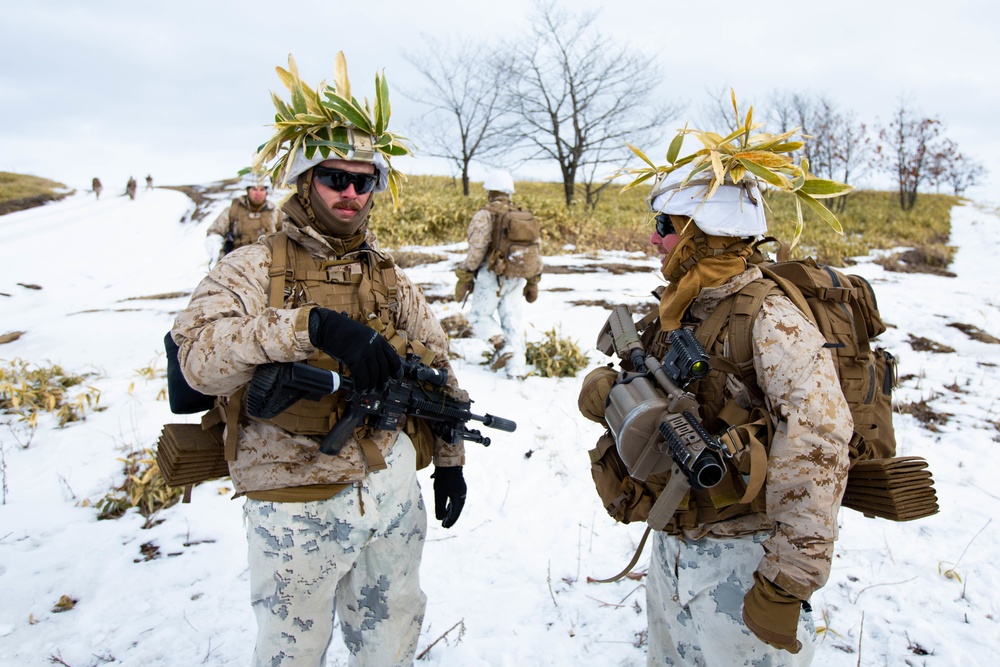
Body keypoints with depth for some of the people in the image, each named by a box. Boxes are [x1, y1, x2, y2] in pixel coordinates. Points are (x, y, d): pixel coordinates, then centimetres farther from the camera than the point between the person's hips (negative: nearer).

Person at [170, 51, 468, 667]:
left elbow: (437, 364, 13)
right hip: (297, 506, -4)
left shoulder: (388, 276, 6)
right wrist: (313, 325, -37)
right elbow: (199, 356, -26)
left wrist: (450, 458, 12)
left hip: (394, 482, 5)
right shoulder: (254, 267, -8)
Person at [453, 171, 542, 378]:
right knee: (512, 319, 8)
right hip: (517, 277, 5)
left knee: (479, 315, 10)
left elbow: (476, 250, -13)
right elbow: (534, 251, 14)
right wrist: (532, 282, 21)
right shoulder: (524, 216, 11)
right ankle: (516, 368, 3)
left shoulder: (485, 216, -8)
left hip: (492, 275, -5)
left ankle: (501, 345, -12)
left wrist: (463, 279, -7)